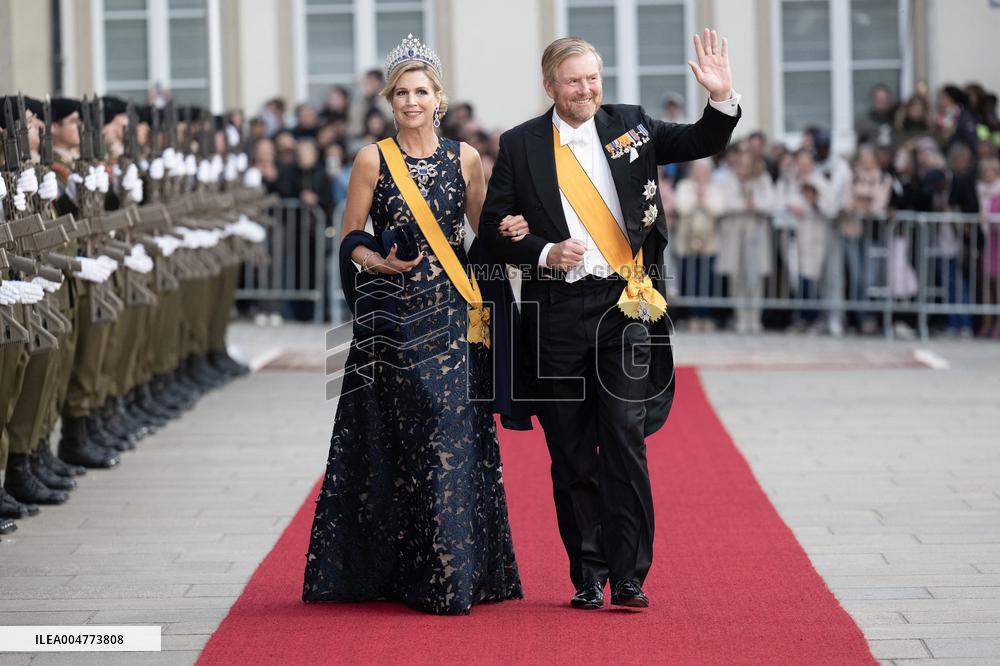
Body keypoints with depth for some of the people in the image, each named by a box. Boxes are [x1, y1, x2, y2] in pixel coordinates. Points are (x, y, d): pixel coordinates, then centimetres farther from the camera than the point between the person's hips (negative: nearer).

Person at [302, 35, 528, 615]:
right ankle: (389, 572, 9)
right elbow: (351, 240, 3)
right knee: (393, 441, -1)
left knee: (451, 438, -2)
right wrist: (379, 263, -16)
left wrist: (510, 234, -6)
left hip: (451, 315, 2)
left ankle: (449, 576, 4)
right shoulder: (373, 159, 1)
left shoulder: (465, 158, 7)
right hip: (392, 316, -1)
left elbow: (484, 229, 15)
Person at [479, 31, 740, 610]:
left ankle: (629, 577, -3)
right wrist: (545, 253, -10)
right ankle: (588, 576, 15)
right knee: (571, 454, 6)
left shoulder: (630, 126, 8)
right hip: (557, 312, 0)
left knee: (626, 443, -7)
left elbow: (700, 143, 5)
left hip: (624, 306, 0)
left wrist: (723, 99, -13)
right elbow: (494, 227, 6)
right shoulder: (520, 145, 5)